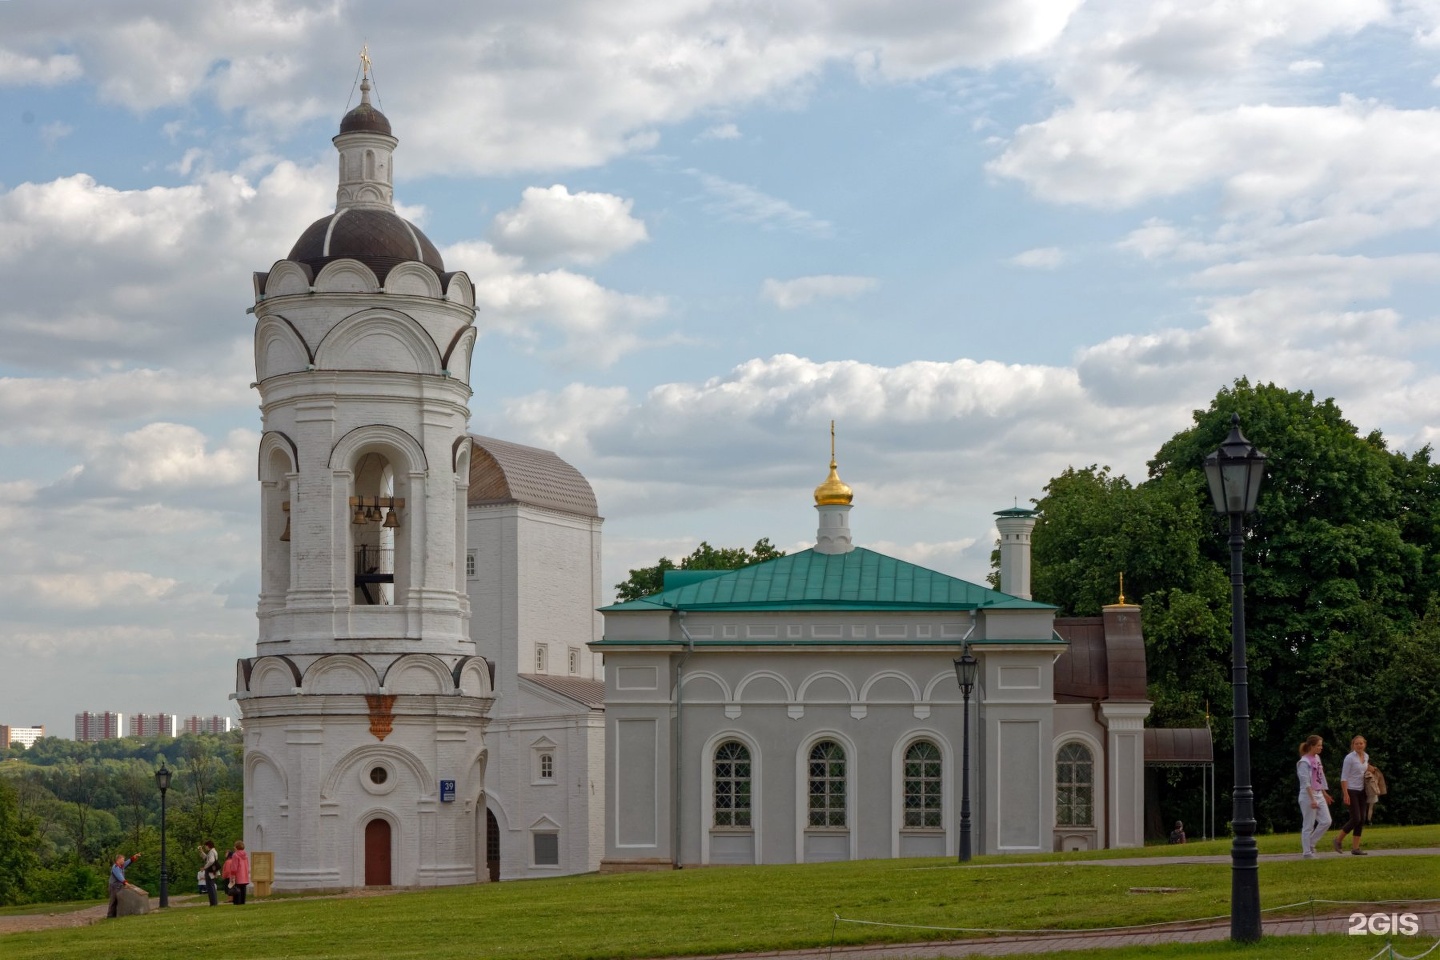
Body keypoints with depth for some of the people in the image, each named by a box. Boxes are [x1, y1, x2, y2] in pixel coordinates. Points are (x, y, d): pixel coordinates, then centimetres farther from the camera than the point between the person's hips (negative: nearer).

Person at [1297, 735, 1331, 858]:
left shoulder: (1317, 758, 11)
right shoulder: (1304, 762, -15)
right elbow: (1306, 783, -19)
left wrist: (1324, 793, 23)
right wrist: (1312, 800, -23)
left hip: (1319, 795, 8)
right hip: (1308, 796, -8)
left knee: (1326, 821, 4)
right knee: (1308, 825, -1)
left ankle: (1310, 844, 17)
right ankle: (1307, 852, 7)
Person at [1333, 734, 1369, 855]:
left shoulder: (1366, 757, 9)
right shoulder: (1349, 758, -12)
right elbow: (1344, 777, -14)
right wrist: (1346, 794, -19)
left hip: (1361, 792, 7)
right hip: (1351, 791, -7)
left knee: (1361, 820, 2)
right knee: (1355, 819, -12)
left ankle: (1355, 847, 7)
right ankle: (1339, 840, 6)